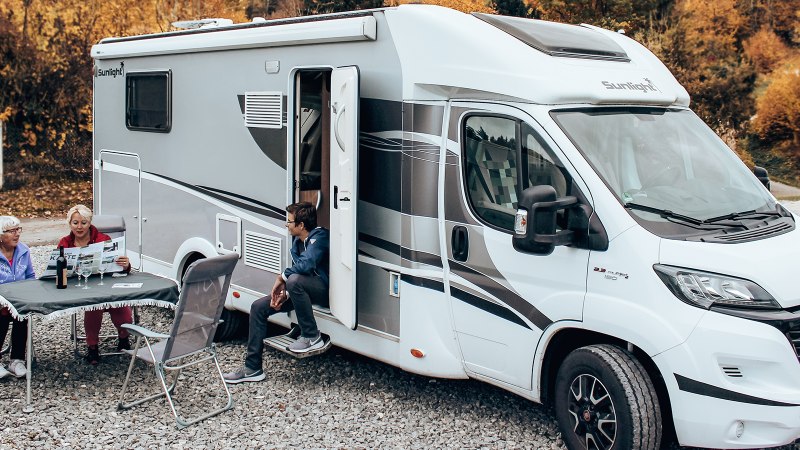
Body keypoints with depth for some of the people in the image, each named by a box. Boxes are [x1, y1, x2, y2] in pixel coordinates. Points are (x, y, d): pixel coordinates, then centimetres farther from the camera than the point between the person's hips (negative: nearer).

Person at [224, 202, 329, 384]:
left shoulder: (319, 237, -17)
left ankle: (311, 337, -21)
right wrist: (284, 293, -4)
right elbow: (296, 268, 14)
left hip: (324, 290, -9)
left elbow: (306, 264, -32)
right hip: (303, 288, 9)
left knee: (294, 280, -38)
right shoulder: (297, 241, 11)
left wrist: (282, 278, -16)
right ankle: (252, 368, 3)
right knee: (259, 307, -1)